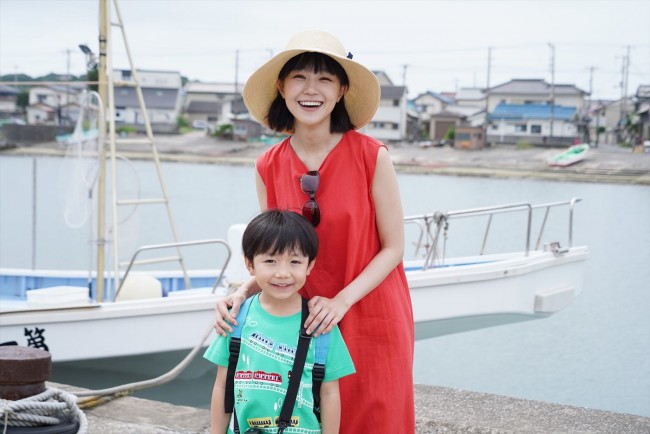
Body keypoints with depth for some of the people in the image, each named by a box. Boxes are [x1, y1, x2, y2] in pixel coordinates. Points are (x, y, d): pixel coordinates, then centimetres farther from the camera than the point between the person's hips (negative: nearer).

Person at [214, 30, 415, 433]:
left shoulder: (372, 156, -12)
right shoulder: (269, 167, -2)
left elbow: (393, 248, -8)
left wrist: (342, 301, -20)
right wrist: (242, 293, -15)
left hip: (371, 320, -3)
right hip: (304, 321, 3)